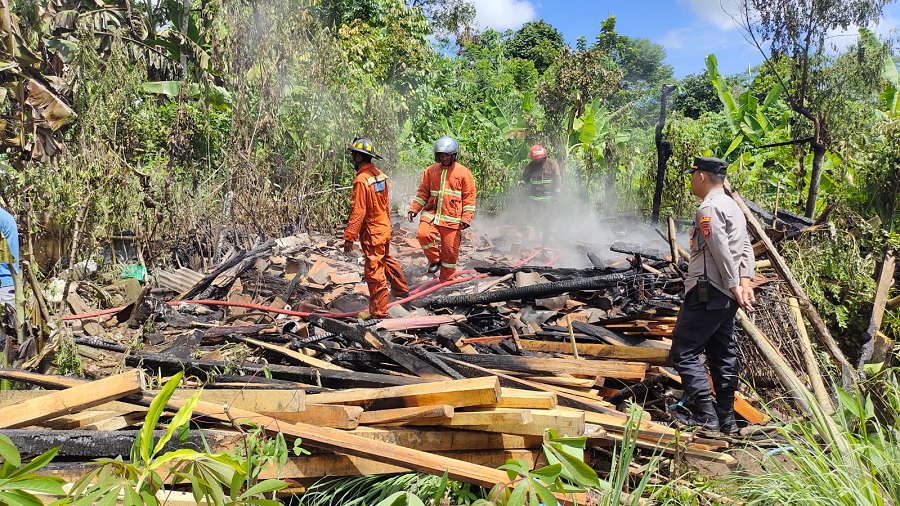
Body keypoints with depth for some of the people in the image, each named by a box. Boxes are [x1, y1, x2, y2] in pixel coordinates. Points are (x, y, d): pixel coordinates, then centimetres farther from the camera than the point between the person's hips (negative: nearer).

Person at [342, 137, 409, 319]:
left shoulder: (361, 180, -21)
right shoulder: (380, 175, 3)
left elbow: (358, 211, -23)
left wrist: (349, 237, -19)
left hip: (372, 232, -8)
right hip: (385, 228, 8)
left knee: (374, 270, -2)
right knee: (386, 259, 28)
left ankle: (379, 311, 5)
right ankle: (401, 289, 46)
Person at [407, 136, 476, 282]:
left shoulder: (463, 173, 3)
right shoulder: (430, 171, 11)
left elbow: (469, 197, 2)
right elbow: (423, 192, 15)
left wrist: (466, 218, -7)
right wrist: (413, 209, 2)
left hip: (452, 219, -2)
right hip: (431, 215, 2)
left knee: (450, 251, 1)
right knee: (423, 234, -26)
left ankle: (446, 280, 20)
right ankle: (435, 260, 1)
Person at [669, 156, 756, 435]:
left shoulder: (709, 208, -13)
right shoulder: (732, 206, 17)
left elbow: (722, 252, -19)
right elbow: (746, 247, 10)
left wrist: (734, 286, -13)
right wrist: (745, 281, 0)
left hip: (707, 293, -10)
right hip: (725, 296, 10)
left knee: (683, 352, -4)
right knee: (723, 355, 13)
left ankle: (706, 415, -5)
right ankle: (726, 418, 19)